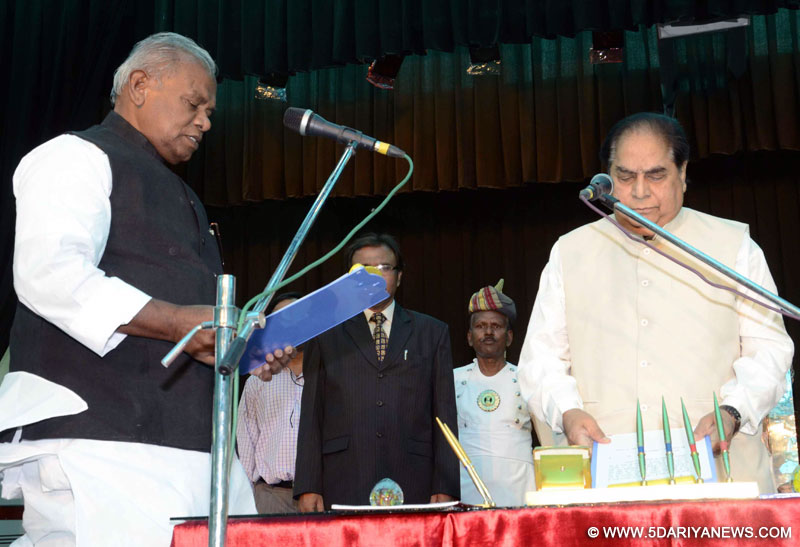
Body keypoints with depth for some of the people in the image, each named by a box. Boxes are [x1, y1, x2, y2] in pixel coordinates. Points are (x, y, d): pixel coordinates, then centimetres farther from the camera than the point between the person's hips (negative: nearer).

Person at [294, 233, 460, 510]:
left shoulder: (433, 332, 14)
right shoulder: (325, 336, 14)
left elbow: (444, 414, 9)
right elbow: (312, 415, 10)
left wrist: (445, 488, 0)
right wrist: (308, 488, 0)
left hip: (412, 487, 0)